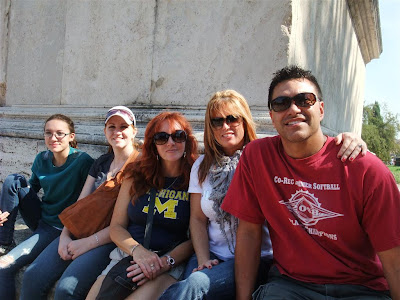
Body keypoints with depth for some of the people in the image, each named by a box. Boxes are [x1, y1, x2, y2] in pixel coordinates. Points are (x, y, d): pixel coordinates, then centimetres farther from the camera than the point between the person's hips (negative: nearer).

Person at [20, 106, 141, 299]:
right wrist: (65, 235, -3)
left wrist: (89, 242, -15)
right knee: (32, 278, -11)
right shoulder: (101, 162, 16)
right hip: (81, 231, 6)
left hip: (113, 239, -6)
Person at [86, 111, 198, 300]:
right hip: (126, 257, 3)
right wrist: (138, 250, -11)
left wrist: (165, 262, -16)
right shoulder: (136, 176, 9)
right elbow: (116, 227, 8)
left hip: (171, 265, -3)